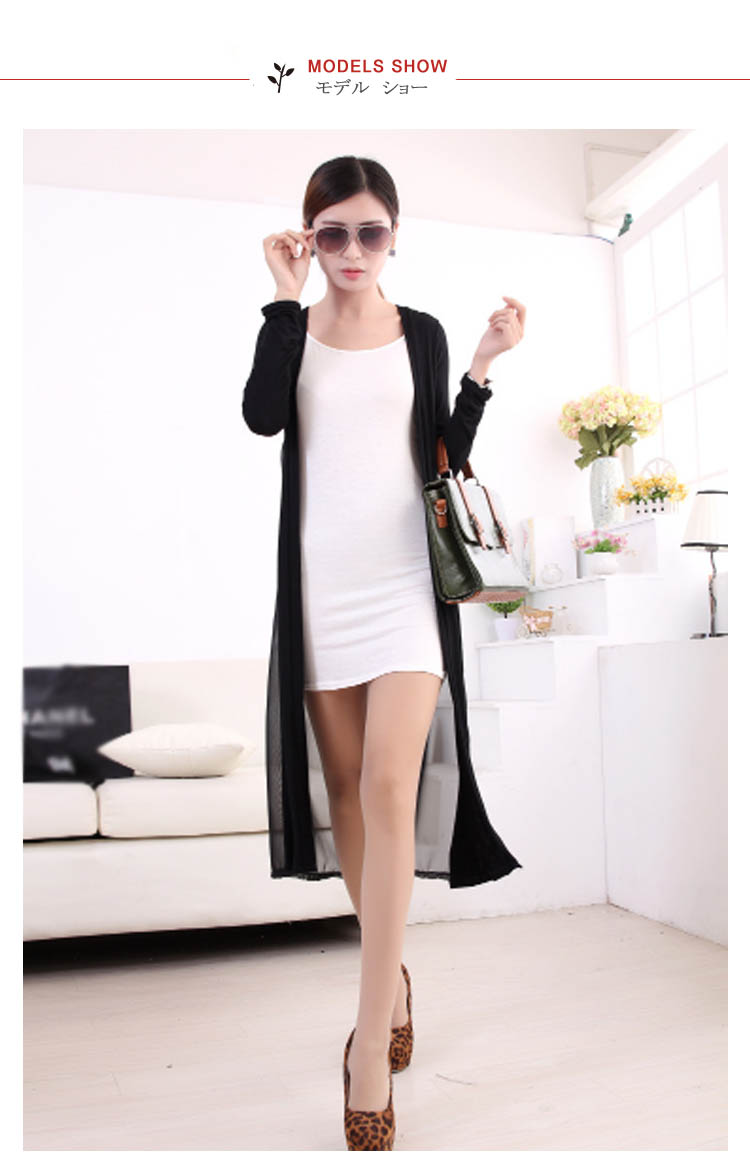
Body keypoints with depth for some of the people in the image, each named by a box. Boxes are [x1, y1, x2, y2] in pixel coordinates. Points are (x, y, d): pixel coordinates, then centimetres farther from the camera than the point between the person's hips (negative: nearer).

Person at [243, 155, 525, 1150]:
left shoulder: (422, 333, 8)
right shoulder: (290, 324, 7)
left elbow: (448, 460, 7)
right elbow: (261, 415, -14)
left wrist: (484, 366, -3)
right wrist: (287, 297, -11)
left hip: (403, 580, -1)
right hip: (319, 583, 2)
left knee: (387, 789, -12)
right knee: (346, 787, 9)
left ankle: (372, 1045, -4)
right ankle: (391, 972, 30)